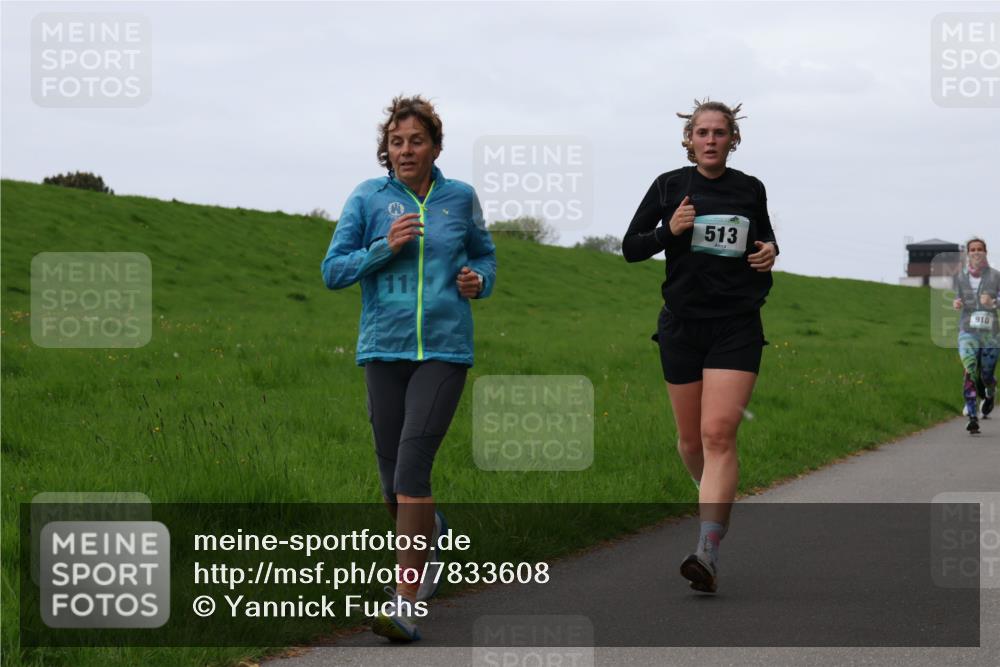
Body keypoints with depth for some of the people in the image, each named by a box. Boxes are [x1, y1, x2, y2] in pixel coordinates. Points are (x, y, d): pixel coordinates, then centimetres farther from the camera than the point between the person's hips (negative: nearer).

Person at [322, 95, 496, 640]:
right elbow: (333, 270, 2)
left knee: (412, 467, -17)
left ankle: (407, 601, -16)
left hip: (444, 351, -2)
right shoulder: (368, 198, 3)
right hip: (383, 349, 2)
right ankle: (431, 533, 43)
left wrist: (478, 280, -1)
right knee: (393, 483, 7)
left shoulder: (460, 198, 6)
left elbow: (484, 254, 22)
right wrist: (385, 248, -13)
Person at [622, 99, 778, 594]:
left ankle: (708, 554, -23)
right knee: (692, 439, 7)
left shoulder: (750, 190, 7)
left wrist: (769, 252, 1)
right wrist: (669, 231, -13)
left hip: (737, 326, -1)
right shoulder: (670, 186, 4)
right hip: (683, 325, 1)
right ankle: (716, 497, 41)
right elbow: (630, 247, 6)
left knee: (718, 435, -15)